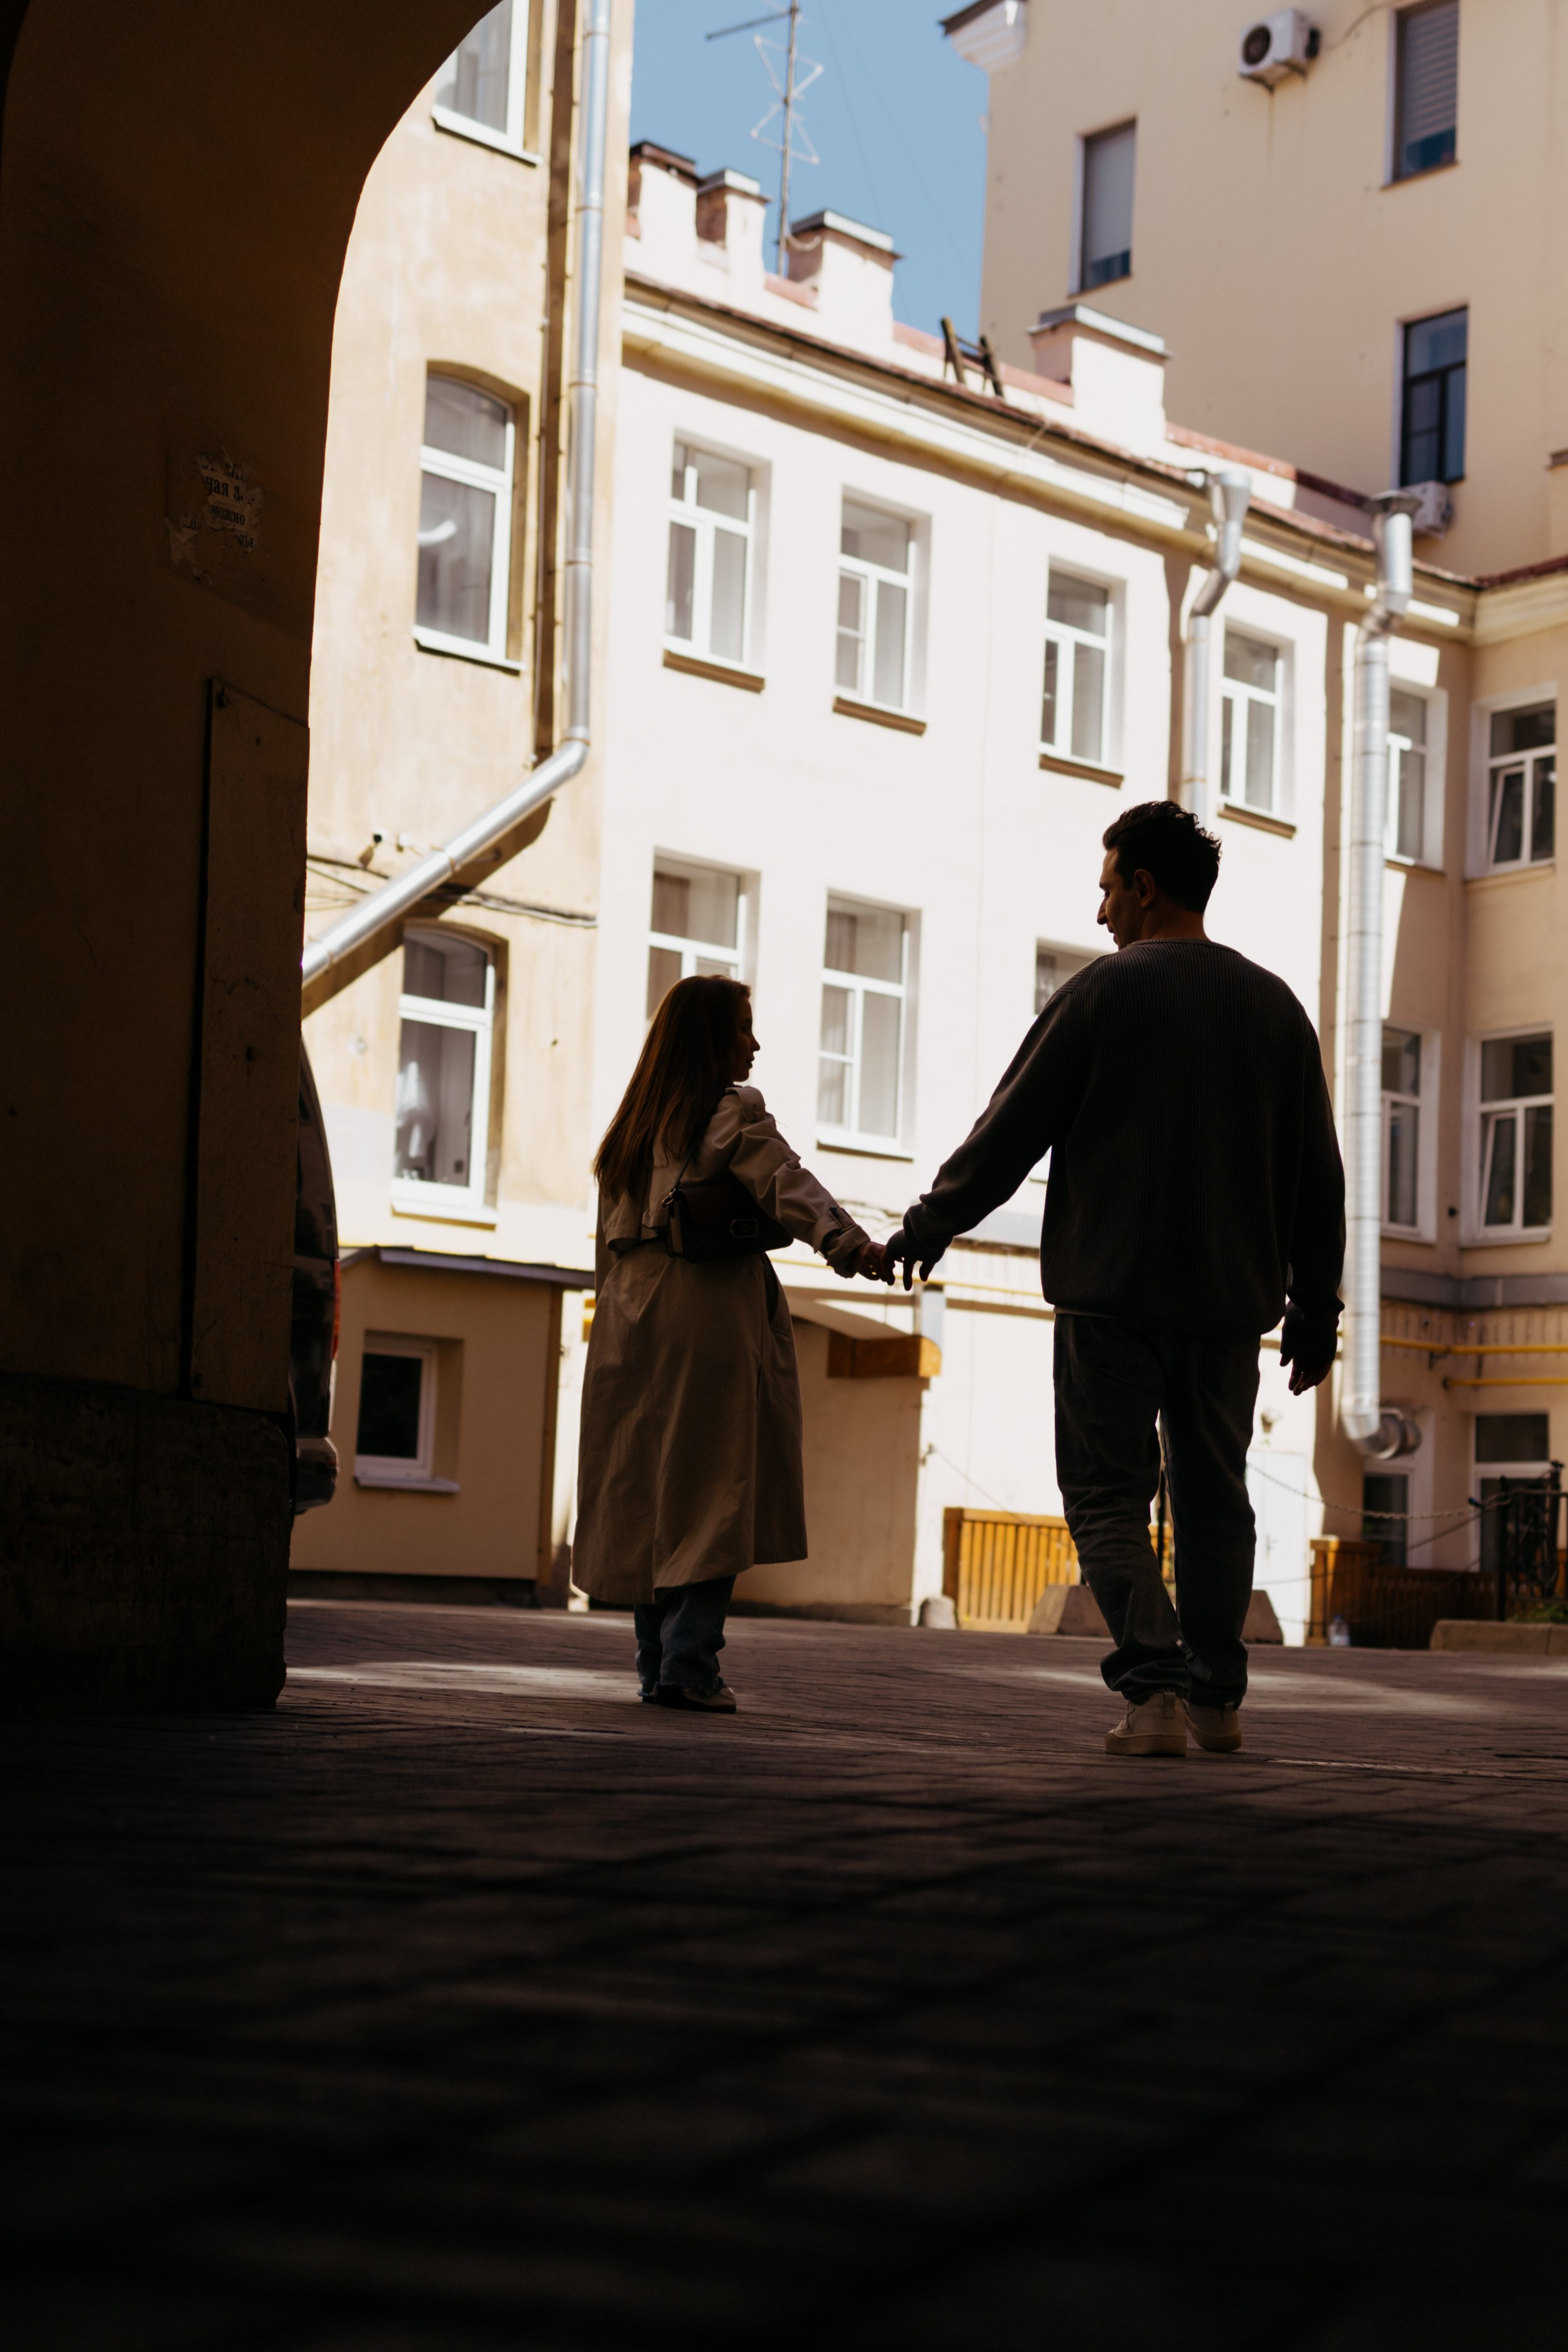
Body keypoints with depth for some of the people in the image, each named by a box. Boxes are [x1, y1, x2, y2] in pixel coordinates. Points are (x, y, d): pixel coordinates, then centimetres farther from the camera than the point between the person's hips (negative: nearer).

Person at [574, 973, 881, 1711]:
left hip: (633, 1318, 7)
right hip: (711, 1317, -7)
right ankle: (688, 1663, -11)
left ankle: (656, 1663, 10)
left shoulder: (635, 1121, 16)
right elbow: (784, 1181, -23)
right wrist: (844, 1239, -35)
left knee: (642, 1491, 8)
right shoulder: (732, 1112, -5)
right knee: (716, 1491, -5)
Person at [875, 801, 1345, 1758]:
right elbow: (1318, 1180, 11)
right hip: (1232, 1299, 4)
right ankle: (1216, 1696, 17)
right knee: (1214, 1496, 14)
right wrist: (1316, 1313, 17)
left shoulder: (1105, 990, -5)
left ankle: (1154, 1688, -13)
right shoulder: (1276, 1006, 9)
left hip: (1113, 1292, -4)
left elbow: (1010, 1132, -2)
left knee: (1109, 1494, 1)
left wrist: (926, 1229, 11)